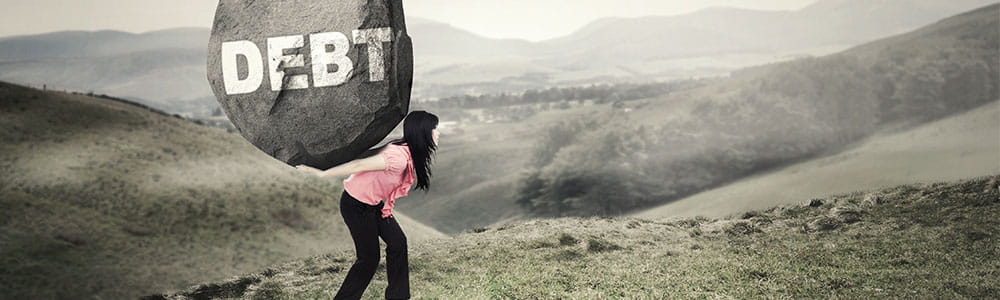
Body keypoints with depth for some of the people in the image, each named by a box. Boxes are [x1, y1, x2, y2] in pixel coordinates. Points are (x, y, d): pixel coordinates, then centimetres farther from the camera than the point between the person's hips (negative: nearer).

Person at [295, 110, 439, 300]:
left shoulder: (406, 150, -2)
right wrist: (321, 174, -22)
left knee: (397, 242, 7)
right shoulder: (399, 157, -31)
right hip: (356, 205, -9)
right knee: (369, 258, -1)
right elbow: (358, 166, -27)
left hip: (373, 203, 9)